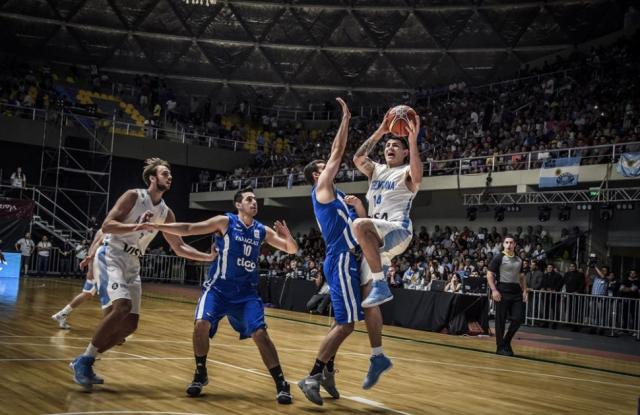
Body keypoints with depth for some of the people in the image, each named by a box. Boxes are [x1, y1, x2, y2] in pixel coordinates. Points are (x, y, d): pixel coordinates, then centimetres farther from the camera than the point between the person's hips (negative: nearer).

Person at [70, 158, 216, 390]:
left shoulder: (166, 213, 10)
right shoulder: (133, 196, -8)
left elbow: (179, 248, 15)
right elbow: (106, 226, -16)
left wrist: (209, 257, 5)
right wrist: (138, 226, -25)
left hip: (132, 264, 8)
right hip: (110, 256, -7)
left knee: (130, 324, 2)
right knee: (121, 306, -27)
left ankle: (86, 361, 15)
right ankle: (83, 361, -15)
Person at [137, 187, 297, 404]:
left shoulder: (263, 231, 2)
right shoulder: (225, 222, -7)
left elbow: (292, 250, 6)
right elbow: (189, 229, -11)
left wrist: (288, 237, -17)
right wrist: (157, 226, -20)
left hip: (247, 291, 2)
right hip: (219, 287, -2)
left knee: (260, 333, -10)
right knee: (201, 324, -20)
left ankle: (281, 384, 1)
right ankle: (200, 374, 5)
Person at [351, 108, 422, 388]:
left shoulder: (406, 173, 6)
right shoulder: (376, 170, 24)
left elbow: (417, 176, -19)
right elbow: (357, 159, 5)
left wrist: (413, 140, -22)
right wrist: (379, 132, 4)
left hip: (397, 232, -7)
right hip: (375, 239, 7)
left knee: (359, 225, -39)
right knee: (367, 302, 1)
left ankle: (381, 285, -32)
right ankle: (378, 358, 9)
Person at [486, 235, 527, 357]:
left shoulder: (519, 260, 13)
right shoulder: (498, 258, -4)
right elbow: (489, 275, -6)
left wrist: (524, 291, 10)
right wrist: (494, 290, -16)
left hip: (516, 291, 5)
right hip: (503, 291, -5)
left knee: (518, 318, 0)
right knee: (501, 320, 0)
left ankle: (506, 342, 17)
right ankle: (500, 347, 8)